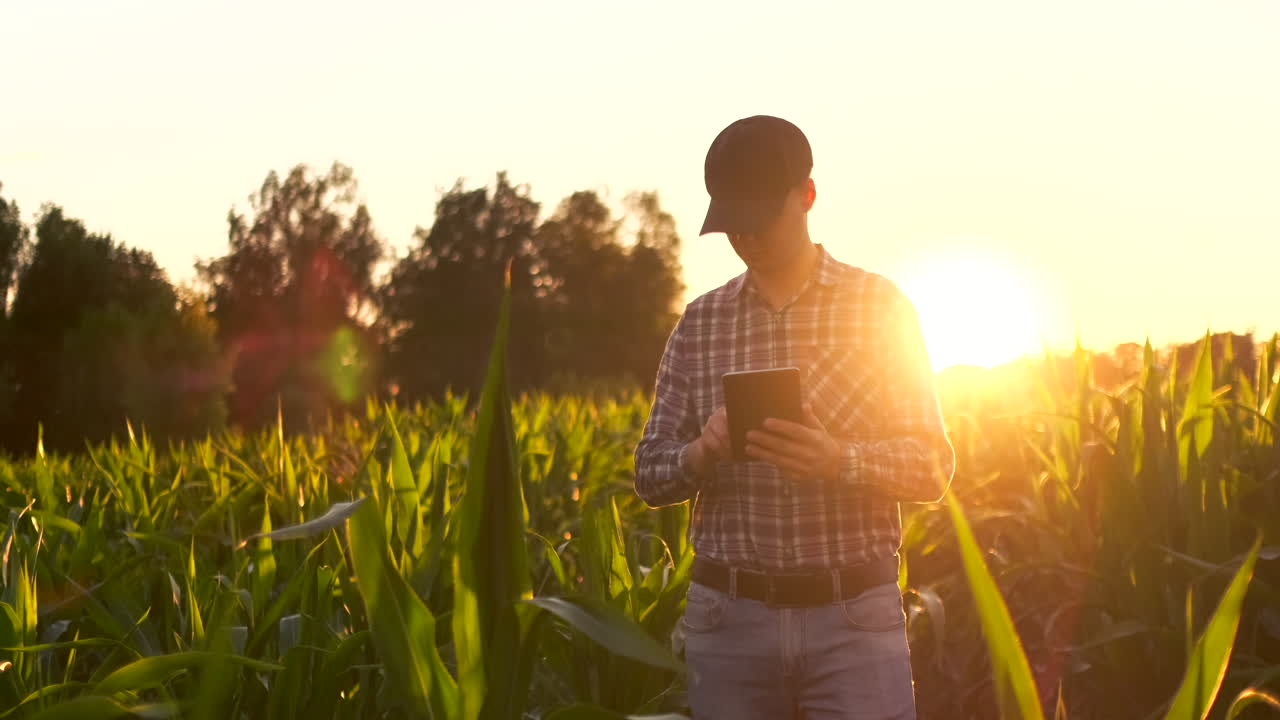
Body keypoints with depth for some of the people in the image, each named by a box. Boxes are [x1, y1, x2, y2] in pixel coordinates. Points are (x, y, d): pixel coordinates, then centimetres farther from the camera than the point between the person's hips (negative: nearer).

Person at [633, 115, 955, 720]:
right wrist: (701, 453, -14)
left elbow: (933, 467, 0)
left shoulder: (881, 306, 2)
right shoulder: (700, 324, 9)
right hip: (729, 618, 2)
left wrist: (839, 460, -19)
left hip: (854, 618, -2)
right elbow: (650, 476, 8)